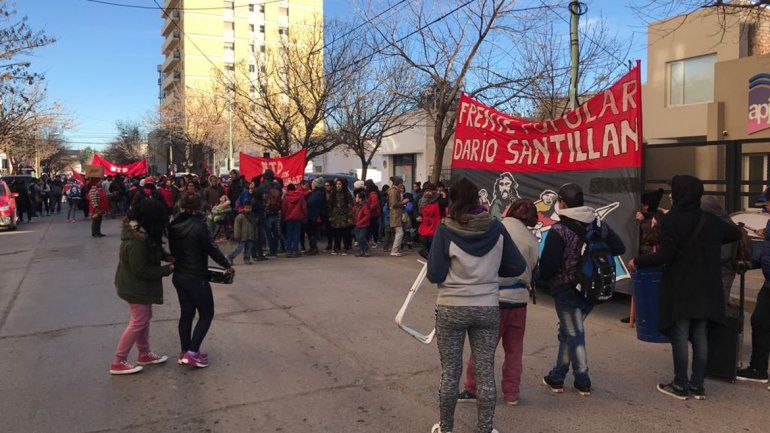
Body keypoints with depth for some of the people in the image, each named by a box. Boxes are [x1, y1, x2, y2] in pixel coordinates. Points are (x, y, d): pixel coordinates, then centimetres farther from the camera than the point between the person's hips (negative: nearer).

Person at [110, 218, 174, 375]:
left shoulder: (142, 235, 0)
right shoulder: (135, 243, -31)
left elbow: (154, 250, 15)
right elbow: (140, 270, -28)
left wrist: (166, 256, -4)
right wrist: (166, 269, -22)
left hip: (141, 286, 10)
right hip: (136, 288, -10)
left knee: (145, 317, 21)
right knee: (138, 322, 0)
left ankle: (144, 354, 37)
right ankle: (118, 363, 11)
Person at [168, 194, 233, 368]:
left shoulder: (174, 226, 3)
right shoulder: (198, 225, -17)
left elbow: (173, 250, 10)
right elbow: (211, 248, -13)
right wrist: (227, 265, 0)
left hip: (179, 276, 7)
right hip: (196, 278, -7)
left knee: (186, 313, 17)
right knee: (206, 314, 5)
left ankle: (185, 352, 22)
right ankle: (192, 352, -2)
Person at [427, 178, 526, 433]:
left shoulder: (445, 230, -12)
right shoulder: (496, 228, -4)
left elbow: (434, 275, -12)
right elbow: (518, 267, 1)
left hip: (451, 309, -1)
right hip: (487, 309, 2)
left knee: (450, 372, 12)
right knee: (485, 373, 11)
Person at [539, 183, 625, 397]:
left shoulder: (559, 230, -16)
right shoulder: (599, 224, 4)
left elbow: (549, 263, -20)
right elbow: (619, 248, 11)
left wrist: (545, 277, 0)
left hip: (567, 291, -7)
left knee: (574, 335, 3)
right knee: (567, 332, 19)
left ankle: (583, 382, 11)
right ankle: (557, 377, 26)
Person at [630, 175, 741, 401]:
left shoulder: (671, 220, -14)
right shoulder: (710, 220, 5)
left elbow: (665, 255, -16)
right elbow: (735, 234, 21)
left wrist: (637, 261, -5)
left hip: (680, 289, -6)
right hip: (705, 290, 6)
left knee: (680, 336, 2)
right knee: (700, 336, 11)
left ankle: (680, 386, 9)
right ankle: (698, 386, 18)